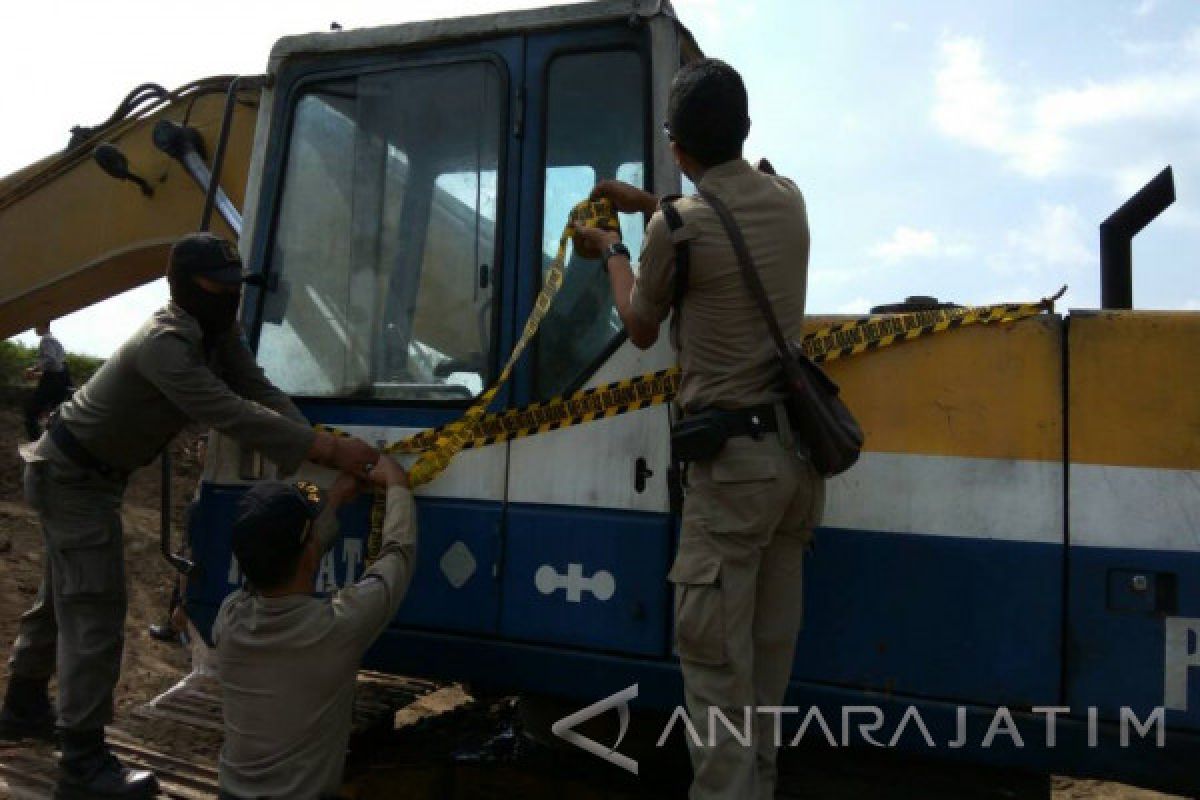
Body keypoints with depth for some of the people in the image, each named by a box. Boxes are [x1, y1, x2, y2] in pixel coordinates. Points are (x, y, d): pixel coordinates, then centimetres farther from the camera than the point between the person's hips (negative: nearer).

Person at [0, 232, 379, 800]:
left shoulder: (219, 332, -6)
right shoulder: (164, 344, -34)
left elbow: (261, 393, -14)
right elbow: (233, 416, -43)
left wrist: (316, 446, -29)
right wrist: (329, 450, -46)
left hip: (96, 473, 10)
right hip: (71, 476, -10)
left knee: (64, 596, 22)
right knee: (96, 609, -10)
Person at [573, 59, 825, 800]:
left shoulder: (676, 227, -11)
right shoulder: (788, 199, 8)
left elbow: (642, 330, 7)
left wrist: (613, 252, 22)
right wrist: (651, 205, 32)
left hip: (735, 456, -7)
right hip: (799, 446, 7)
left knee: (714, 650, 0)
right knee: (770, 646, 16)